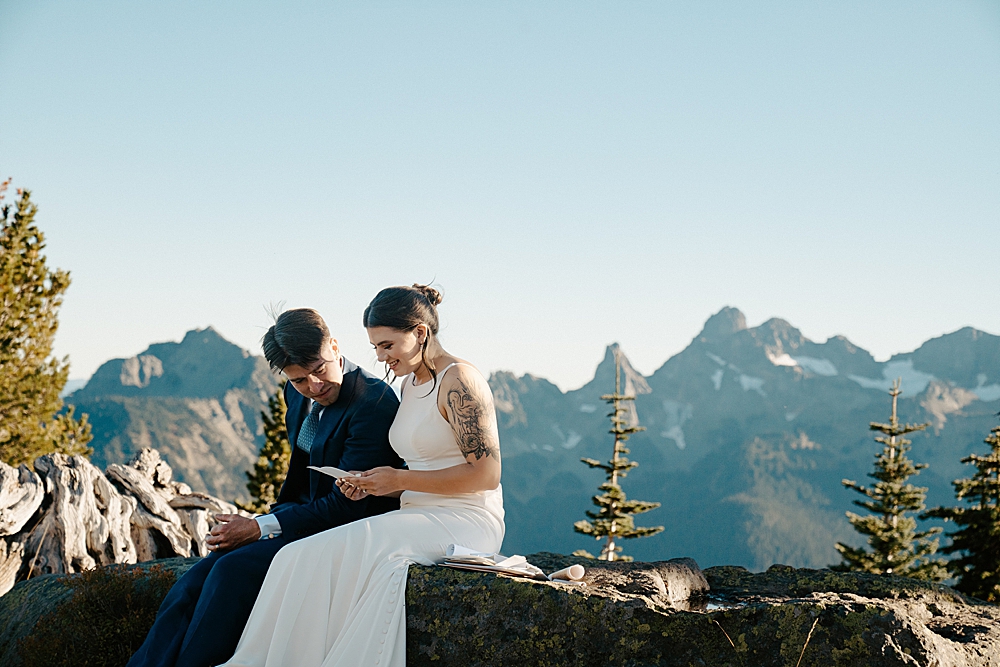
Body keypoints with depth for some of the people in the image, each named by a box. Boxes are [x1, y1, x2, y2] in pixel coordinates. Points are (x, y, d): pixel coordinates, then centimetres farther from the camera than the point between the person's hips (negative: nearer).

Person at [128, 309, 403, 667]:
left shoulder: (375, 402, -18)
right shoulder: (298, 394, 8)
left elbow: (347, 506, -19)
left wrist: (260, 528, -16)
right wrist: (259, 525, 3)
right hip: (306, 518, 8)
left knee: (234, 569, -27)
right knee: (196, 580, -13)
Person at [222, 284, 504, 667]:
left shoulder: (458, 381, -10)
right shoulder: (410, 384, 17)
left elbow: (486, 473, -15)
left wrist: (400, 480, -15)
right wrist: (372, 486, 3)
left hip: (466, 522, -8)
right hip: (420, 520, 8)